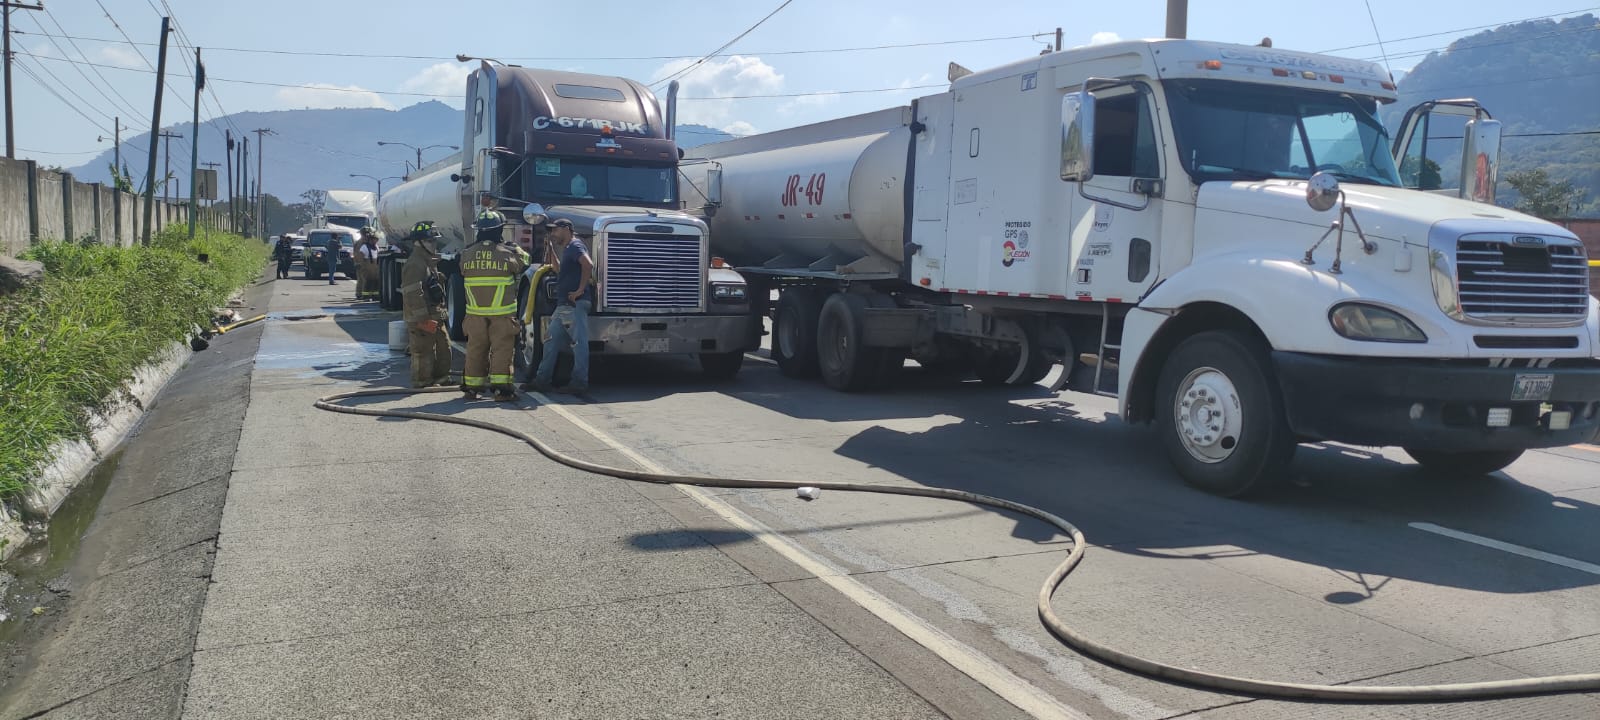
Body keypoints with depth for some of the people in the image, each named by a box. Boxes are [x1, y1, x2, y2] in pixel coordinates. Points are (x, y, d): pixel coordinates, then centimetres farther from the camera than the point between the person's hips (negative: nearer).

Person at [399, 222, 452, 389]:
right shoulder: (414, 264, -17)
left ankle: (441, 377, 27)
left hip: (435, 316, 10)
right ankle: (422, 382, 6)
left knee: (443, 347, 16)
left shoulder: (430, 262, 16)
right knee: (423, 352, -2)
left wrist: (440, 312, 24)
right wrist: (423, 319, -25)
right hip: (421, 320, -10)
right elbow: (412, 295, -23)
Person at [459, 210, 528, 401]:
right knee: (502, 348, 1)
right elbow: (524, 264, 8)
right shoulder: (507, 253, -10)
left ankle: (472, 387, 21)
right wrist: (516, 249, 24)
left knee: (475, 349, 12)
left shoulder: (467, 254, 1)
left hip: (475, 312, 4)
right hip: (502, 313, -4)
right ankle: (501, 387, -4)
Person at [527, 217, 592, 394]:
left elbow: (588, 264, -26)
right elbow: (560, 270, 32)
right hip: (563, 305, 11)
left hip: (575, 305, -11)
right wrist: (551, 248, 25)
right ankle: (542, 380, 19)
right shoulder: (567, 249, 22)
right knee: (551, 342, 13)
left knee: (579, 344, -7)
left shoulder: (575, 246, -10)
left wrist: (580, 290, -23)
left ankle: (580, 383, -5)